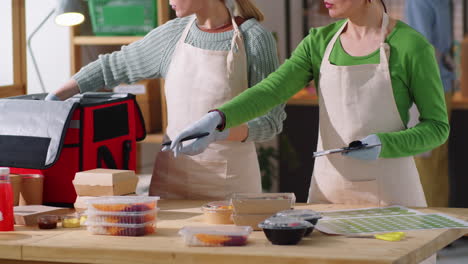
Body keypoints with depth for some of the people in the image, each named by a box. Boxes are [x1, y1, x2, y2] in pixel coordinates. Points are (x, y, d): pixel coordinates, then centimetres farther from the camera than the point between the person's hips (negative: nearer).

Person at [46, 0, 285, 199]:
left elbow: (270, 120, -9)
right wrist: (54, 99, 13)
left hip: (230, 181, -4)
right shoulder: (173, 34, 6)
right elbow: (113, 66, 17)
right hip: (172, 178, 4)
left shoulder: (255, 39, -8)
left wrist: (215, 134, -25)